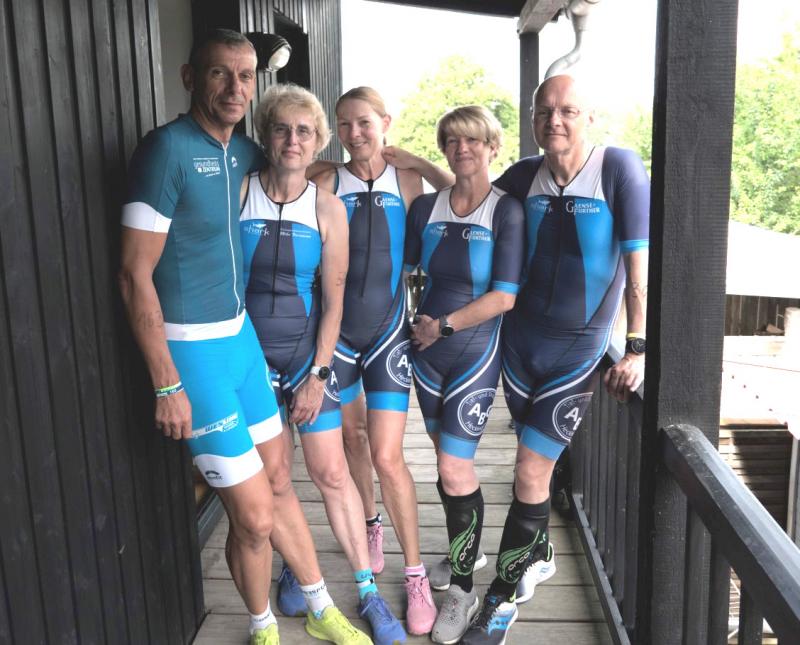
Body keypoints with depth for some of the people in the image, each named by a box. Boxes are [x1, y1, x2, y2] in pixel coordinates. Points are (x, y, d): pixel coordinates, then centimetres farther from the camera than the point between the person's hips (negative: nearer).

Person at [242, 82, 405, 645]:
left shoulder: (328, 209, -3)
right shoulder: (237, 194, -5)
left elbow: (333, 301, -1)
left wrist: (317, 376, -5)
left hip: (308, 354, 0)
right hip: (250, 355, 0)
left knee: (332, 473, 1)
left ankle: (369, 591, 14)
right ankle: (295, 567, 32)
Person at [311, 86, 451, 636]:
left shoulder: (407, 182, -1)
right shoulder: (325, 183, -3)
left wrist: (419, 162, -8)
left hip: (388, 332, -1)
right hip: (337, 331, 2)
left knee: (388, 458, -6)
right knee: (353, 438, 17)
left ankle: (416, 573, 9)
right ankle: (371, 525, 45)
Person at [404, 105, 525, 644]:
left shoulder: (507, 212, -9)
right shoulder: (426, 208, 3)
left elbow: (505, 296, -14)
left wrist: (444, 324, -11)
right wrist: (417, 322, -1)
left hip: (476, 352, -4)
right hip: (427, 351, 5)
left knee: (455, 467, -7)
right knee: (451, 461, 15)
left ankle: (462, 590, 10)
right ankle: (466, 550, 37)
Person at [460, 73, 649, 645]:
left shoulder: (619, 168, -14)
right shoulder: (524, 176, -2)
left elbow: (639, 264, -16)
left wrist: (638, 348, -18)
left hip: (578, 354, -4)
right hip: (520, 345, 4)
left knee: (530, 472, -5)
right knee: (537, 462, 19)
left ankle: (504, 597, 12)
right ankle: (539, 554, 43)